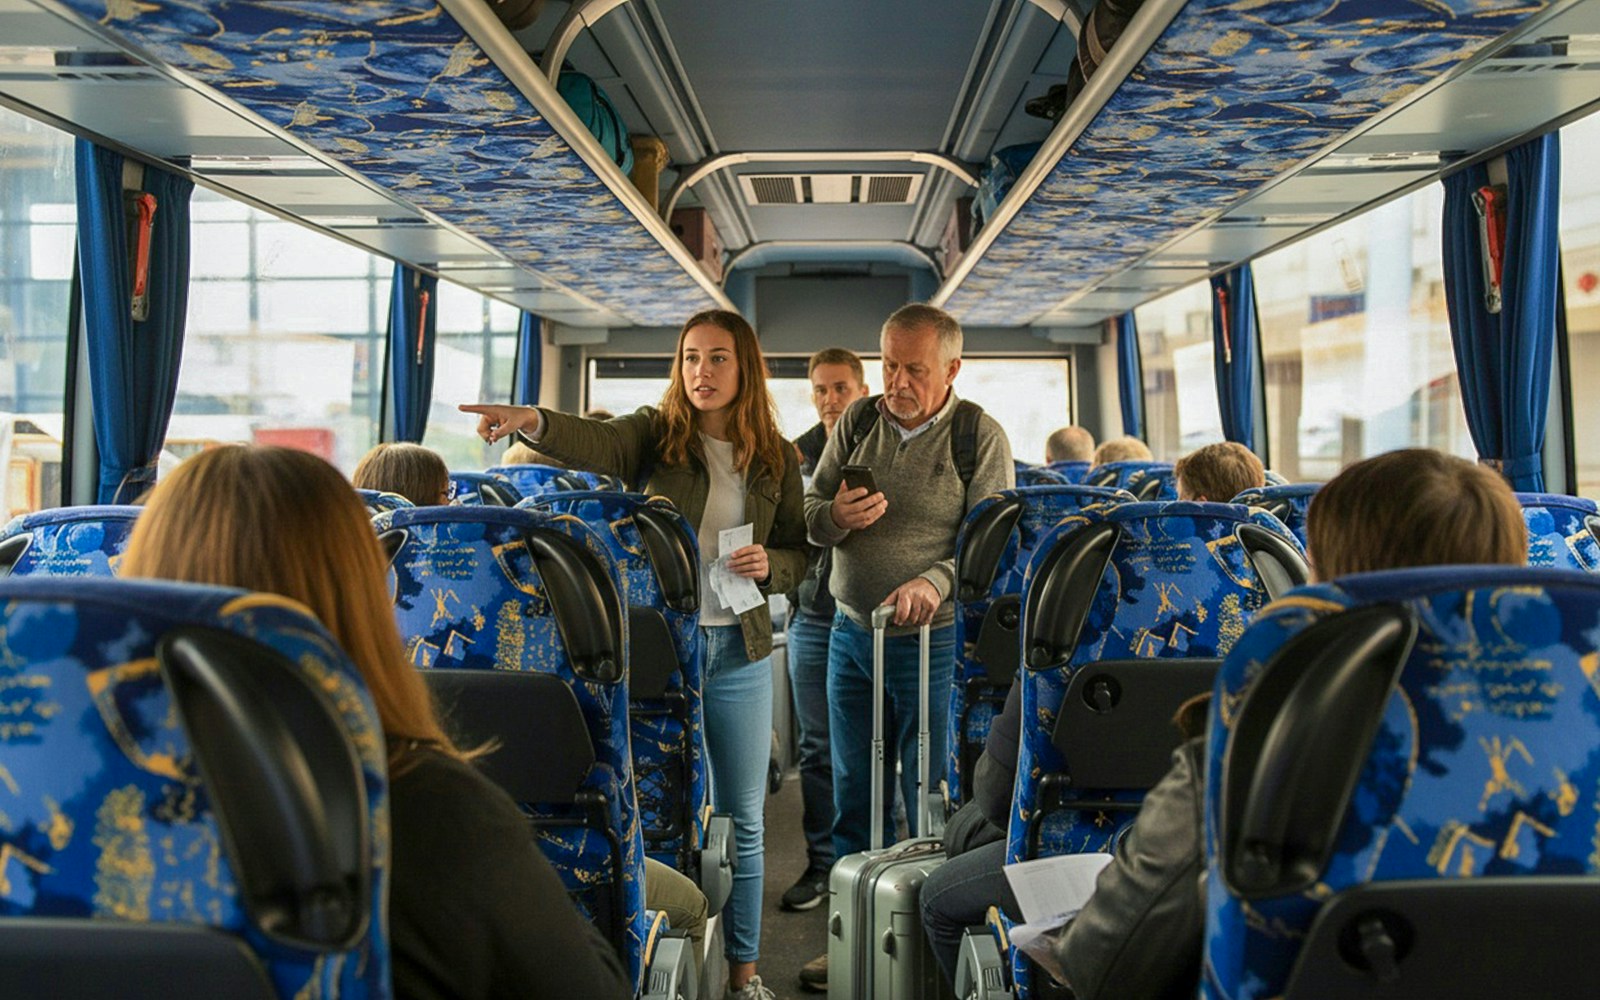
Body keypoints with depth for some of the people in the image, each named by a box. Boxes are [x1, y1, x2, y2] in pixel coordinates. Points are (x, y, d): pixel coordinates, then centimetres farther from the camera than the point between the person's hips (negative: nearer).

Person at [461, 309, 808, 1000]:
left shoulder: (776, 459, 5)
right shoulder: (655, 433, -3)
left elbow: (798, 558, 11)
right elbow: (596, 443, -24)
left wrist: (767, 566, -12)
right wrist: (533, 422, -45)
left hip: (738, 653, 2)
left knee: (742, 819, 11)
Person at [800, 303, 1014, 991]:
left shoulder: (981, 437, -6)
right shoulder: (858, 420, 6)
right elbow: (809, 515, 9)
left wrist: (935, 582, -29)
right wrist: (837, 514, -14)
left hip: (932, 639, -4)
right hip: (850, 632, 5)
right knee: (852, 796, 13)